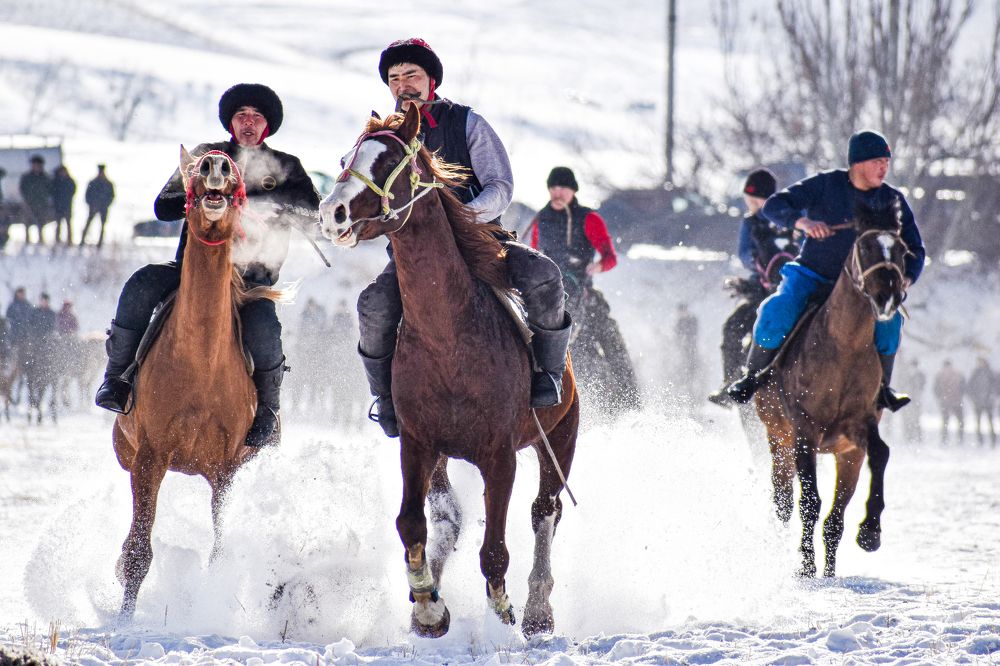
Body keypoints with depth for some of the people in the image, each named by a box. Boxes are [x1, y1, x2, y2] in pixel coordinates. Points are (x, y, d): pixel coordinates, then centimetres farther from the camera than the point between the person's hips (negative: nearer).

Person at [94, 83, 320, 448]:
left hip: (253, 278, -2)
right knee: (141, 286, -27)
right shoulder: (205, 156, 14)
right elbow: (163, 206, 6)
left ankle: (268, 409, -8)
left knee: (261, 329, -33)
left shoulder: (284, 167, 11)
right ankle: (117, 377, -16)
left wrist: (253, 204, -18)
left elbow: (311, 210, -8)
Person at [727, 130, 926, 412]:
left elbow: (914, 249, 4)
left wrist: (907, 278, -19)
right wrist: (802, 221, -37)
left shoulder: (893, 201, -2)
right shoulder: (825, 185, -10)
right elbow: (773, 206, -16)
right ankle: (753, 377, -6)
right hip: (810, 275, -2)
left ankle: (880, 388, -8)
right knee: (775, 312, -29)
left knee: (889, 319, -26)